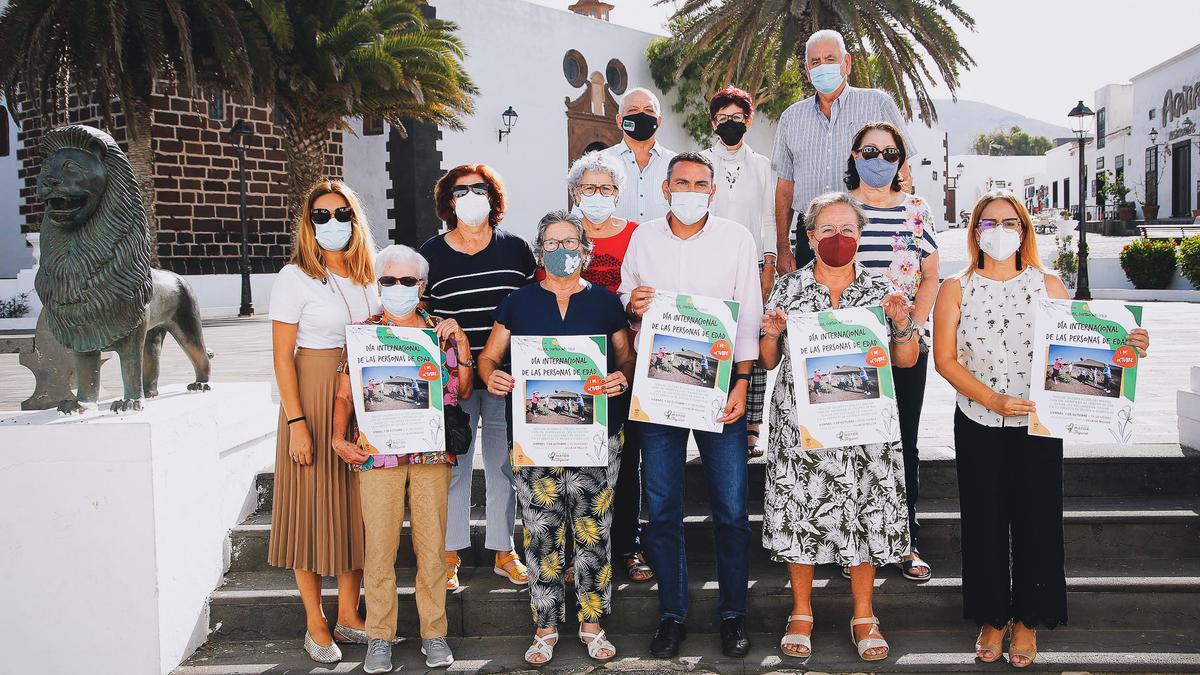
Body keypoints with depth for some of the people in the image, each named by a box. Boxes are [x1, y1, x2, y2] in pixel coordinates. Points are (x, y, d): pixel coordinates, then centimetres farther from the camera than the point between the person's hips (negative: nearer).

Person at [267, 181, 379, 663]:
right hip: (314, 397, -5)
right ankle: (316, 626, 13)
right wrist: (296, 422, -16)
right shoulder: (295, 277, -8)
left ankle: (349, 616, 22)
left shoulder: (367, 276, 9)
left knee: (355, 505, 10)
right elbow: (282, 356, -11)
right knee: (311, 506, 1)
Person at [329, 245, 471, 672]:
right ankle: (379, 637, 12)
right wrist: (339, 437, -7)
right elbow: (344, 395, 6)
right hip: (377, 451, -1)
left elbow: (463, 392, 8)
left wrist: (461, 345, -2)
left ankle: (434, 633, 16)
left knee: (432, 544, 5)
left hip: (432, 451, 1)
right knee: (379, 544, 0)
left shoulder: (441, 331, 9)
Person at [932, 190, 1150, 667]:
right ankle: (992, 618, 22)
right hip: (978, 426, 0)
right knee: (985, 521, 7)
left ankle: (1027, 619, 20)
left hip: (1038, 424, 0)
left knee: (1035, 520, 4)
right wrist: (993, 399, -17)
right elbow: (945, 359, -6)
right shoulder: (956, 290, 1)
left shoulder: (1048, 285, 3)